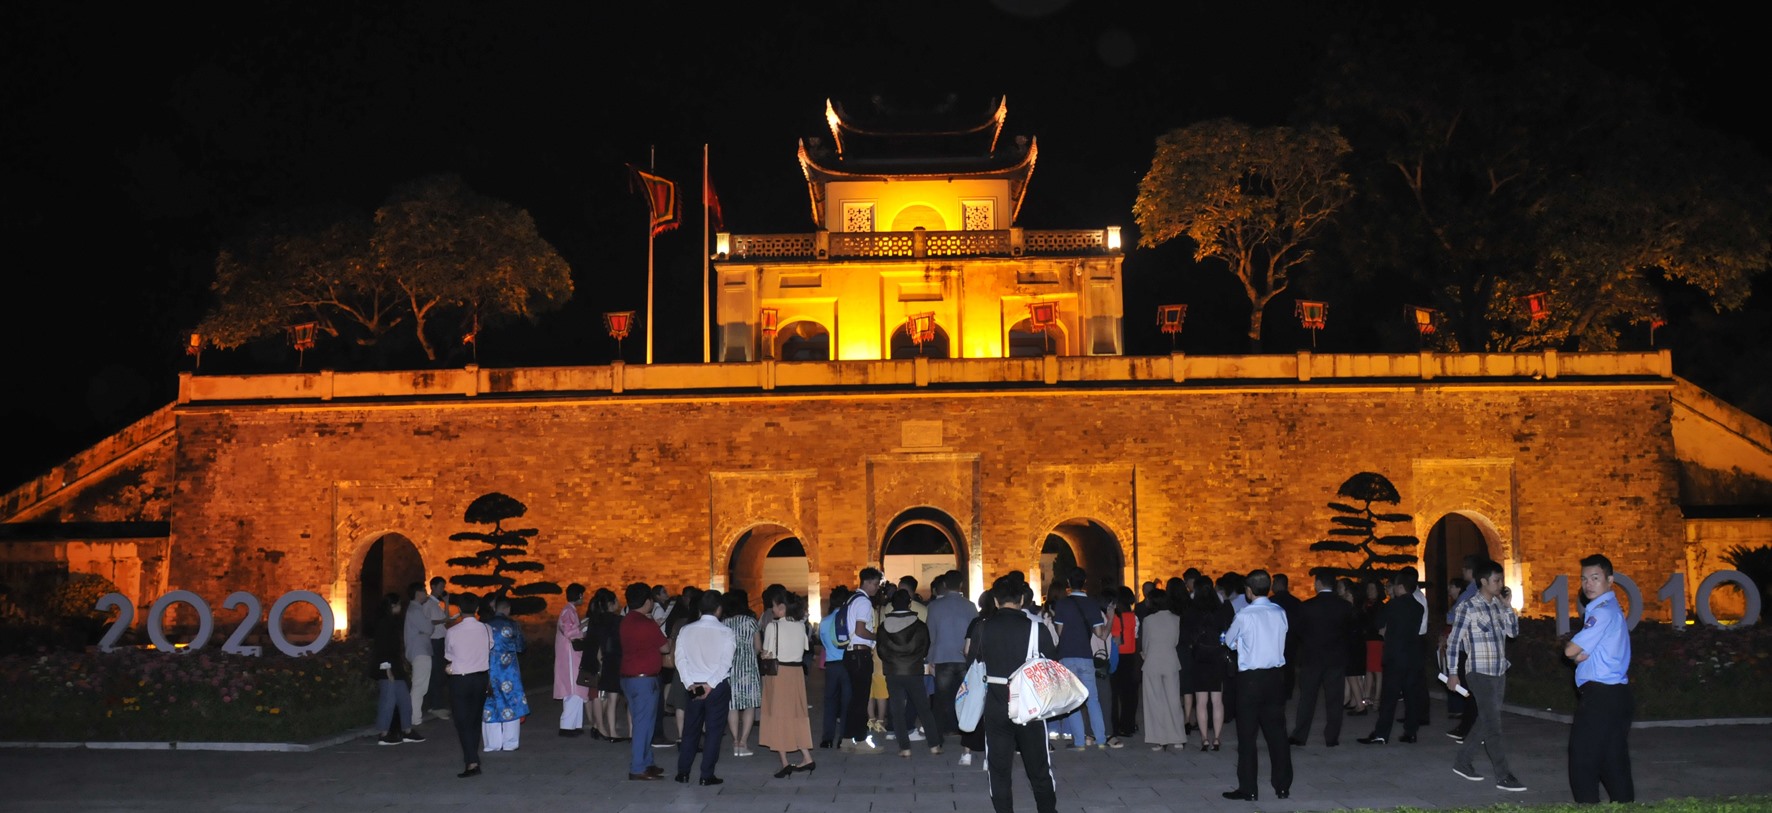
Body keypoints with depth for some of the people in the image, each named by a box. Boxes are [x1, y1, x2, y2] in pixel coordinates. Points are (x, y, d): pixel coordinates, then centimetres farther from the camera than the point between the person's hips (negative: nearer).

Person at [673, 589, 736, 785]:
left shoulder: (686, 630, 2)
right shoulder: (725, 632, -6)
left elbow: (680, 659, -2)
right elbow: (726, 662, -13)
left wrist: (690, 684, -5)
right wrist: (711, 685, -13)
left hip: (693, 687, 3)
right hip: (718, 687, -3)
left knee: (690, 729, 13)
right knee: (714, 730, 3)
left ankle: (683, 772, 14)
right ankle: (707, 775, 3)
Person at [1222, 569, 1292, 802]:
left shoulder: (1245, 615, -11)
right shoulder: (1279, 612, 2)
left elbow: (1228, 640, 4)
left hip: (1250, 678, -5)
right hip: (1275, 677, 5)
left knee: (1247, 735, 2)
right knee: (1277, 732, 10)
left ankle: (1248, 789, 5)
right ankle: (1283, 786, 15)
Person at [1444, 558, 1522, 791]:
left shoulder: (1497, 605, 8)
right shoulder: (1467, 607, -11)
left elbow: (1513, 631, 11)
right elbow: (1453, 641, -9)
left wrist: (1507, 605, 1)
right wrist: (1453, 673, -10)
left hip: (1499, 672, 7)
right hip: (1480, 673, -7)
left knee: (1485, 720, 13)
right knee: (1493, 724, -6)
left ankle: (1463, 761, 26)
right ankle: (1503, 776, -3)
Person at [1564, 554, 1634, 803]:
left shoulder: (1602, 612, -14)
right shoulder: (1609, 609, 18)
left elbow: (1571, 650, -14)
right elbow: (1581, 654, 18)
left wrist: (1569, 645, 6)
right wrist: (1579, 653, -2)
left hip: (1600, 697, -10)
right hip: (1615, 694, 10)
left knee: (1583, 762, -4)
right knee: (1614, 762, 11)